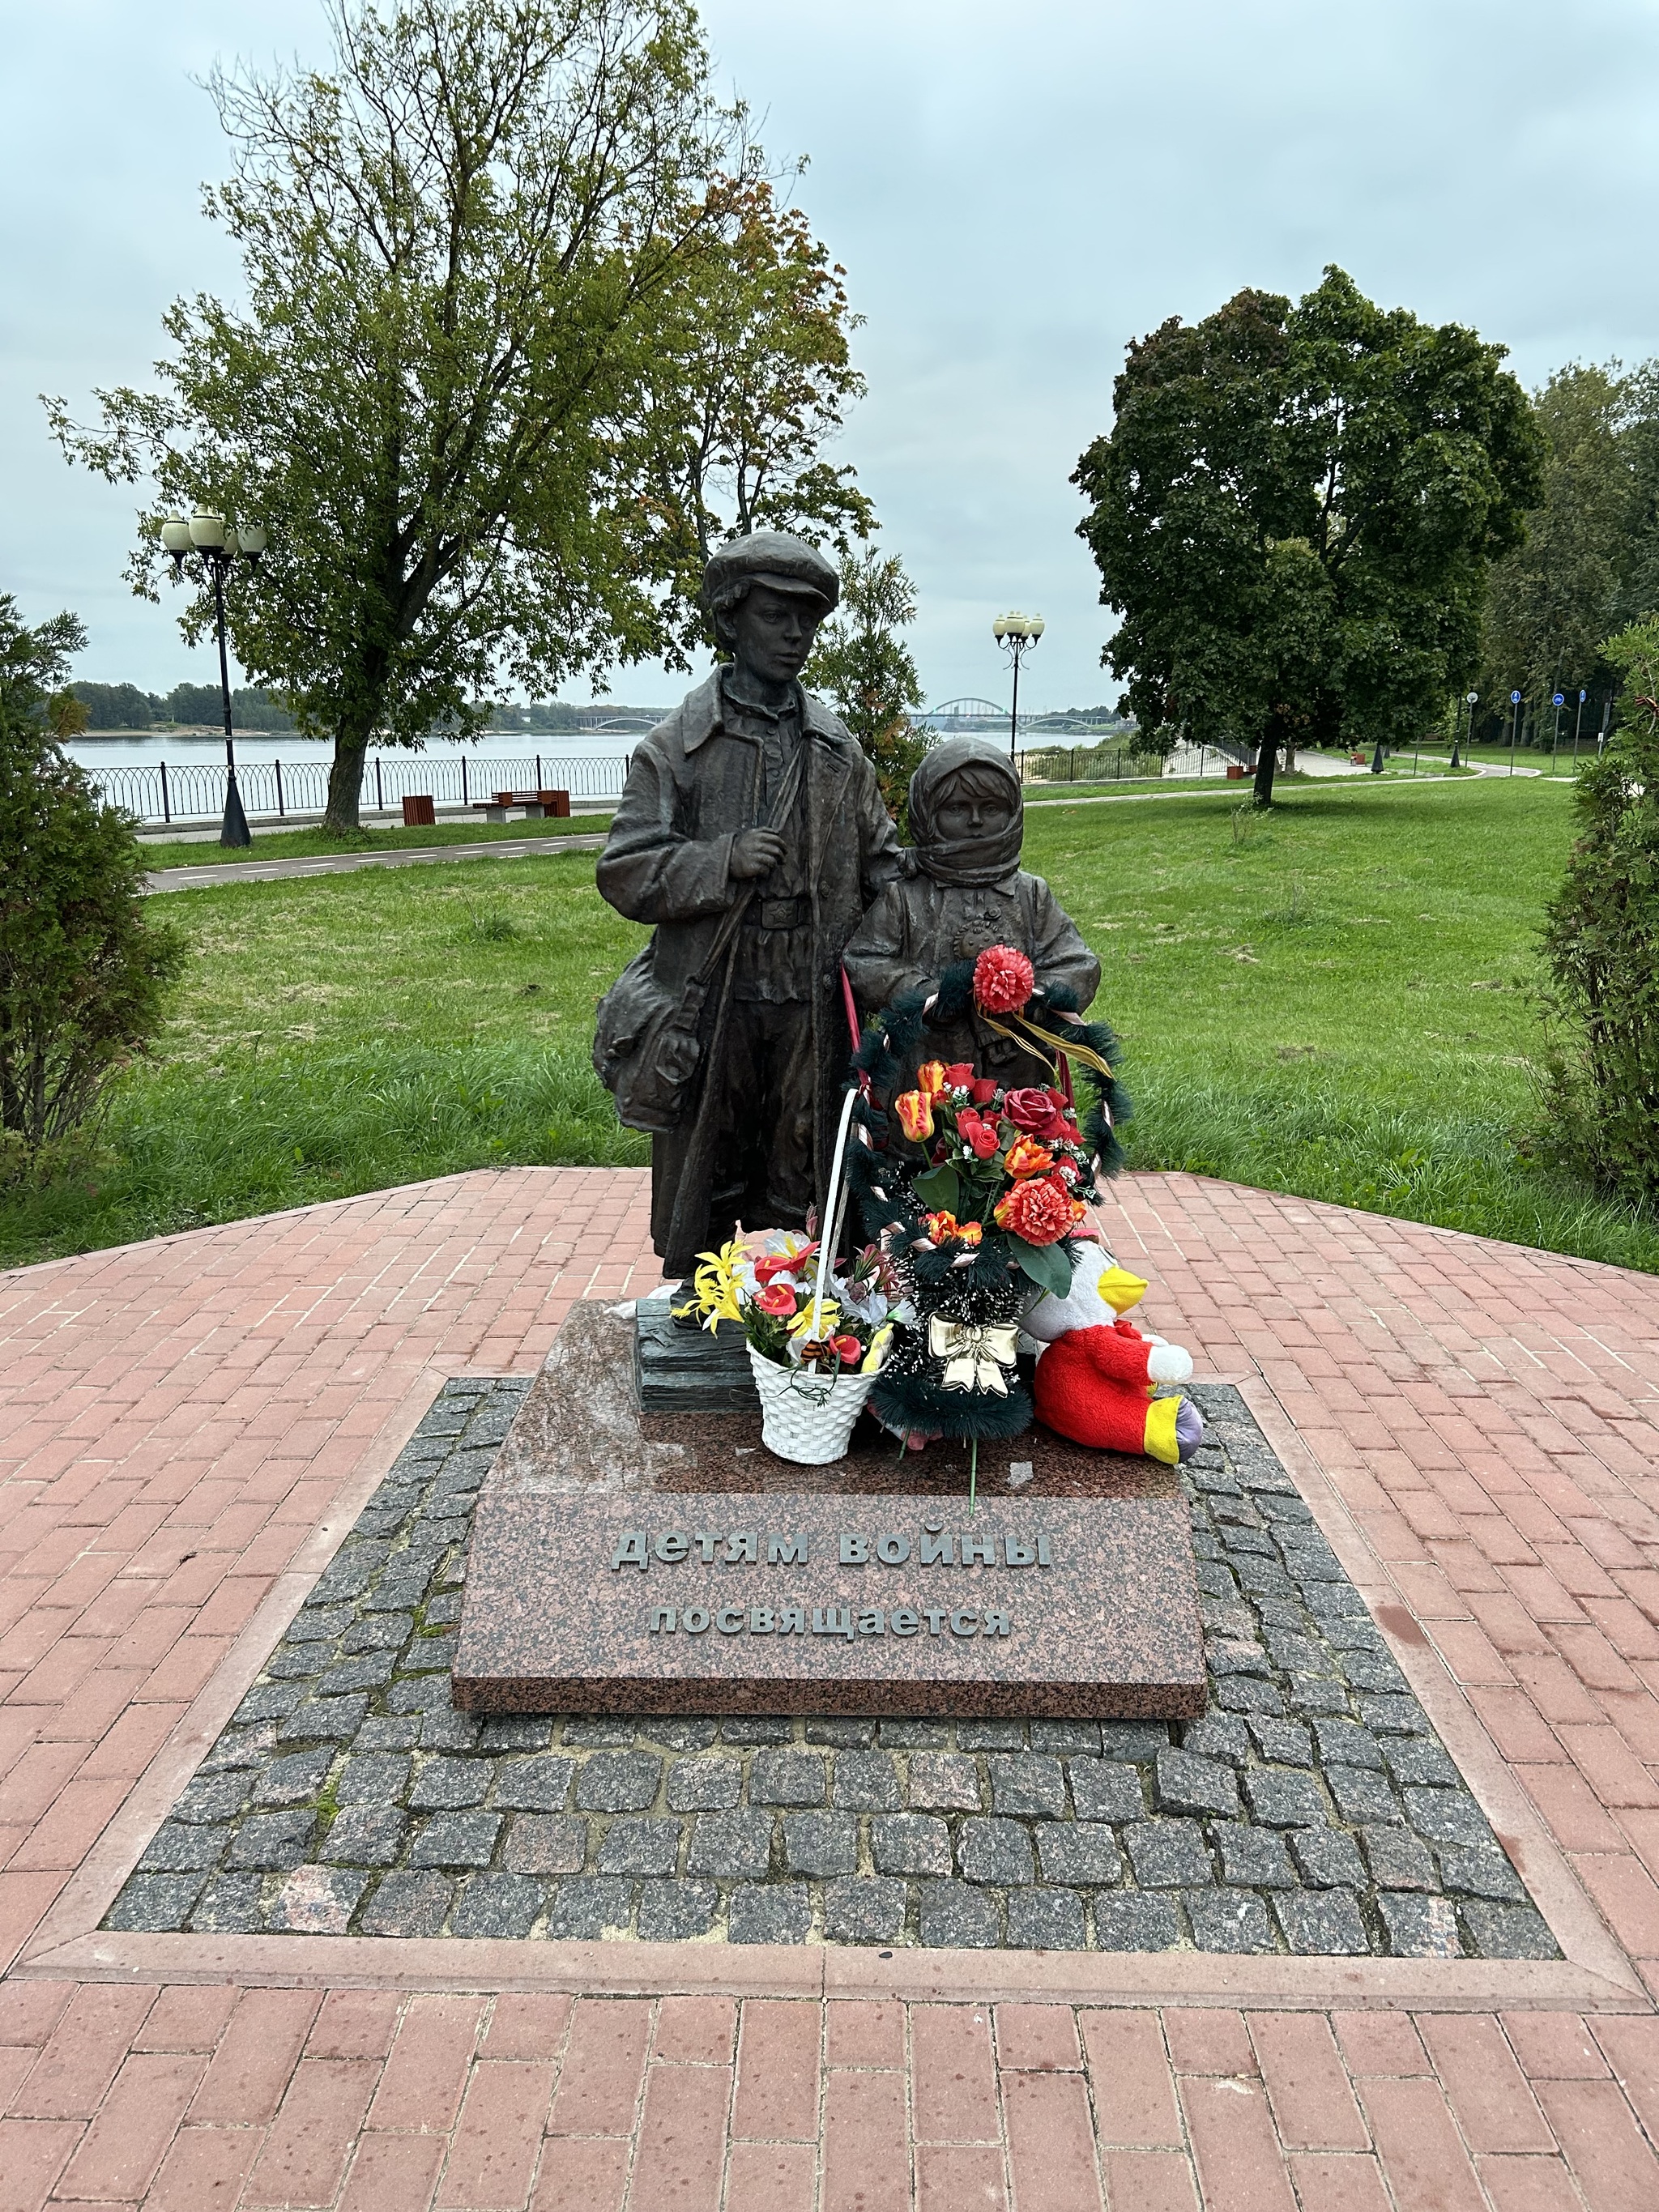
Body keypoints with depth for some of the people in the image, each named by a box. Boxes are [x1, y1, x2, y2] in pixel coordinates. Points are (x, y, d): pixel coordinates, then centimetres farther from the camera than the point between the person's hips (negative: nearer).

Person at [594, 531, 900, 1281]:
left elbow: (881, 861, 19)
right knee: (697, 1208, 8)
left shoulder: (839, 750, 11)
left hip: (812, 1013, 3)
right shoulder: (675, 747, 0)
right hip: (707, 1008, -3)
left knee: (793, 1201, 13)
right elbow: (625, 872, -4)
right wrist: (721, 862, -17)